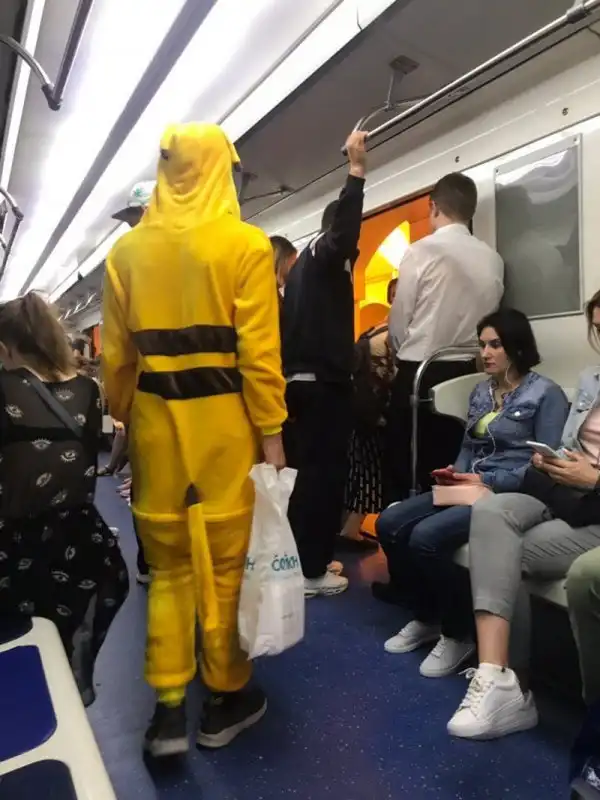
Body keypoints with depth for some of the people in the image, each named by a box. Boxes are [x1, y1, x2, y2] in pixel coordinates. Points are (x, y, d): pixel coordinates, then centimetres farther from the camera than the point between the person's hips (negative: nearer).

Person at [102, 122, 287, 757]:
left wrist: (124, 420, 15)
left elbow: (116, 355, 5)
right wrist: (272, 432, -5)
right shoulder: (246, 245, -5)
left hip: (154, 417, 4)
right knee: (226, 556, 10)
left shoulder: (127, 250, 6)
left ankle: (168, 710, 22)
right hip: (222, 418, -3)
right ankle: (224, 700, 27)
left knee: (168, 560, 15)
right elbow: (259, 350, -11)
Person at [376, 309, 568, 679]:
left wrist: (489, 481, -16)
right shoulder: (481, 391, 18)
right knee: (389, 524, -13)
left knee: (427, 536, -29)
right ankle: (427, 618, 8)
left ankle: (460, 634, -3)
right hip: (472, 487, 7)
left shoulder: (546, 394, -3)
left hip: (512, 494, -7)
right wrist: (457, 474, -1)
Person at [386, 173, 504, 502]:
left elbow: (399, 318, -4)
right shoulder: (493, 259, 3)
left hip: (421, 372, -4)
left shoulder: (421, 251, -8)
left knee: (405, 471, 5)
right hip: (468, 372, 5)